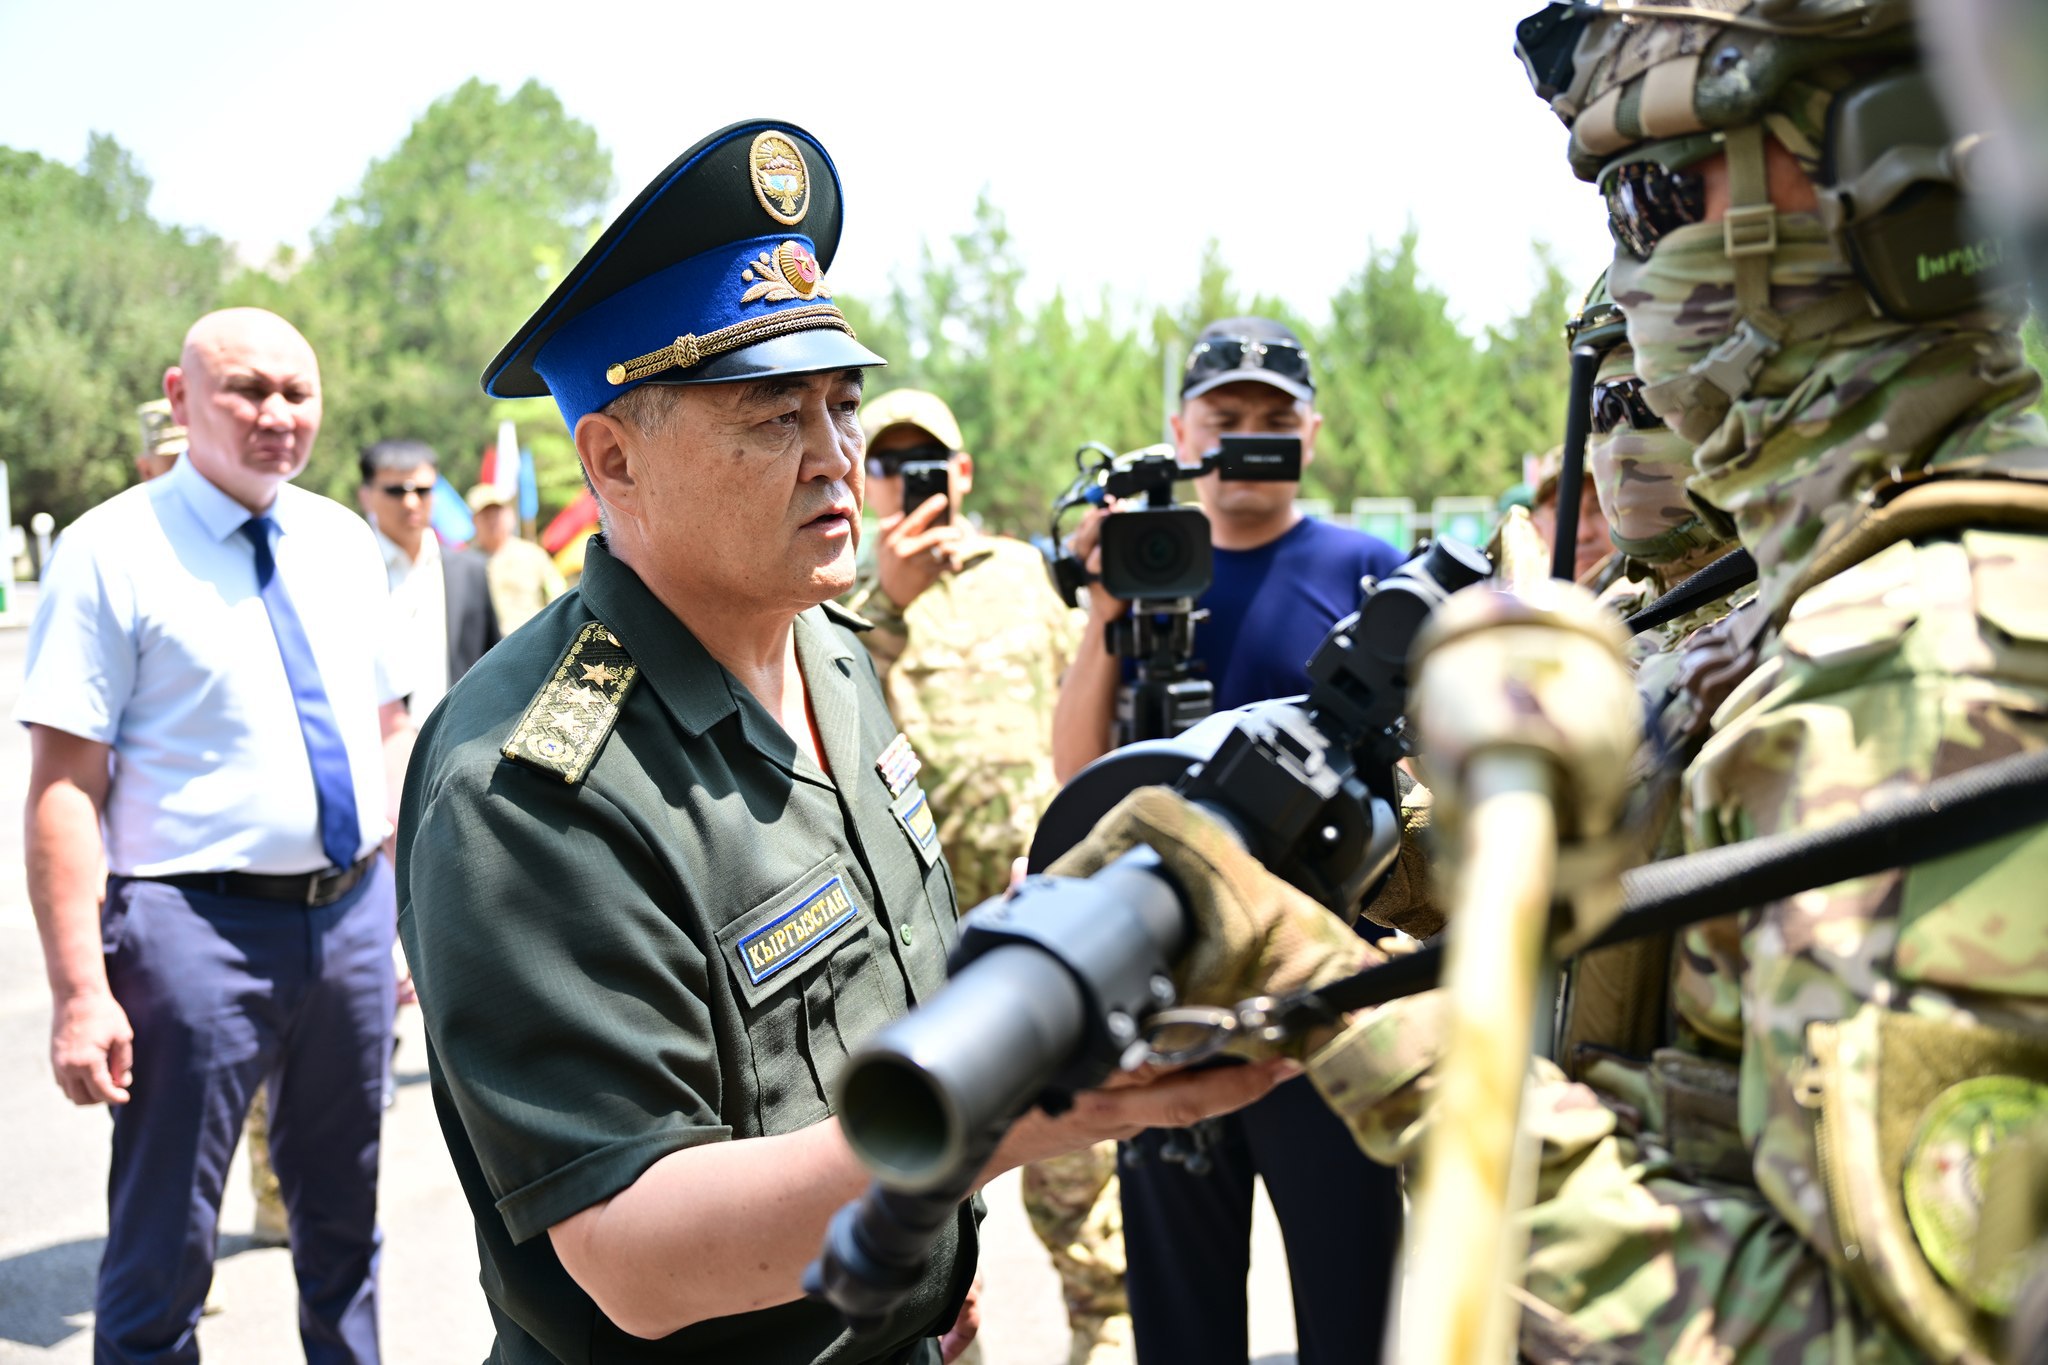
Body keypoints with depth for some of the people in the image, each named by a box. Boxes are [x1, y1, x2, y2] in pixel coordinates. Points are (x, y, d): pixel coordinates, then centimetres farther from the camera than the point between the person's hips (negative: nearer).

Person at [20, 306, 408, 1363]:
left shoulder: (344, 544, 9)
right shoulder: (110, 552, -8)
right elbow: (63, 787, -13)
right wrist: (79, 991, -19)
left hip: (354, 912, 5)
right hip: (199, 923, -5)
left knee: (345, 1225, 20)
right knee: (160, 1255, 6)